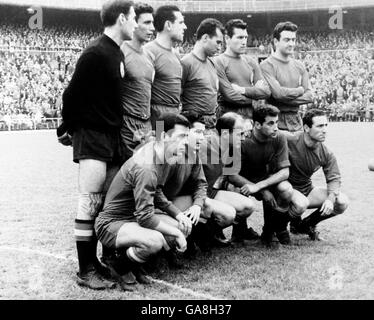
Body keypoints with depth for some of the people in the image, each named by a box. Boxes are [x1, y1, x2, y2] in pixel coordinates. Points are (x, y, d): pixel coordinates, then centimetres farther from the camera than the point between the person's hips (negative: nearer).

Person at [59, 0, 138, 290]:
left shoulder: (119, 53, 13)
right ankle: (86, 271, 1)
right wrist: (68, 129, -3)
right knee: (91, 203, -6)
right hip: (92, 136, -8)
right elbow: (72, 94, -12)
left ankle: (99, 259, 19)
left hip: (112, 136, 9)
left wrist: (117, 126, 14)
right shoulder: (95, 54, -14)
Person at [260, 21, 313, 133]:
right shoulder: (267, 65, -7)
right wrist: (299, 90, -2)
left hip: (296, 119, 6)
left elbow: (309, 96, 5)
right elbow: (277, 92, -18)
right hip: (275, 120, -5)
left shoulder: (299, 65, 12)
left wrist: (286, 99, -10)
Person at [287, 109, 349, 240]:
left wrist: (330, 199, -21)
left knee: (342, 202, -10)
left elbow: (334, 179, -1)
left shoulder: (326, 154, -4)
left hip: (308, 190, 6)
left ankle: (307, 224, 14)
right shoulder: (289, 142, -22)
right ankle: (295, 223, 2)